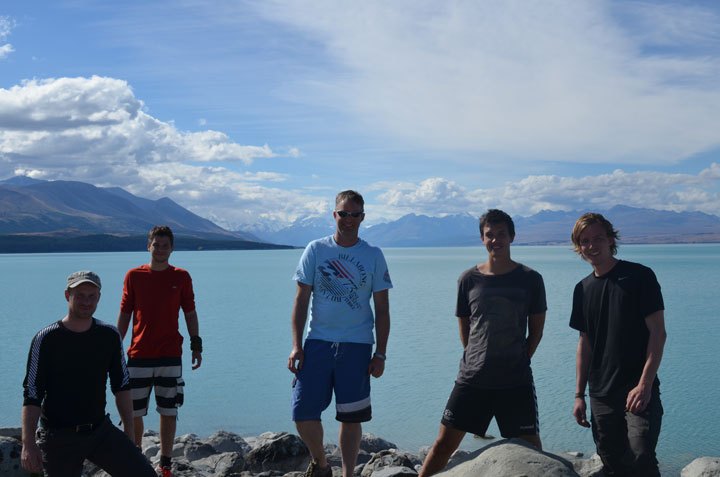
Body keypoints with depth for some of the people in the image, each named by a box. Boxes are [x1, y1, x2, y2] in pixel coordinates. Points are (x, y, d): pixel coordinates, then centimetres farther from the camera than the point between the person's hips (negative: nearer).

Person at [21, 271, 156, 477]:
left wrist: (129, 434, 8)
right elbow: (32, 395, -8)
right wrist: (28, 445, -16)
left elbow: (122, 387, 10)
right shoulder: (46, 339, -7)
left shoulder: (110, 336, 2)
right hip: (58, 437, -2)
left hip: (101, 430, 3)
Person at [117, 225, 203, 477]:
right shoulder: (134, 276, 2)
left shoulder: (181, 277, 3)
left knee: (168, 412, 6)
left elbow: (190, 313, 9)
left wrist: (196, 345, 3)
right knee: (133, 413, 4)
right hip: (138, 355, 0)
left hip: (171, 356, 0)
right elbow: (124, 315, 7)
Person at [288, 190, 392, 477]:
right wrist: (296, 345, -3)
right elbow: (301, 300, 4)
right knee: (303, 413, -4)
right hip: (318, 342, 0)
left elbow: (382, 309, 5)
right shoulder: (316, 250, 4)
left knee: (351, 418, 5)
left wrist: (380, 354, -1)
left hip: (357, 345, 0)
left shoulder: (373, 256, 4)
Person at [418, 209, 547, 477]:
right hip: (471, 379, 2)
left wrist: (517, 362, 4)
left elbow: (536, 329, 6)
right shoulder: (468, 280, 3)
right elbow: (464, 329, 11)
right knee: (444, 443, 5)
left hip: (516, 382, -1)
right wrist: (479, 361, 7)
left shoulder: (530, 279, -1)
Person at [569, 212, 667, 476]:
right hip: (601, 395, 5)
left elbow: (658, 333, -9)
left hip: (638, 391, -5)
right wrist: (579, 394, 11)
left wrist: (644, 385, -17)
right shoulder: (583, 289, 10)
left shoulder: (639, 276, -5)